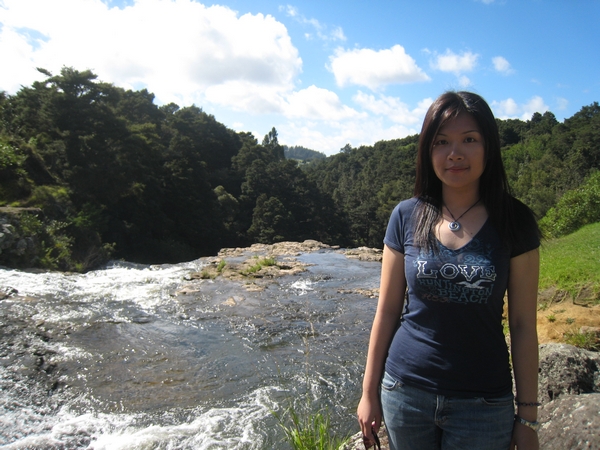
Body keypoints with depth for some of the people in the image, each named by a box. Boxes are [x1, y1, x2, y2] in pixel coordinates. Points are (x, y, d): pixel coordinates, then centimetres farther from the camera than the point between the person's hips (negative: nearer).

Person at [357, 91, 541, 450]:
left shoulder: (514, 222, -7)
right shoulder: (406, 217, -4)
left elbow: (523, 325, -4)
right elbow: (387, 310, 0)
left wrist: (528, 416, -1)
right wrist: (369, 392, 3)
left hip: (483, 403, -1)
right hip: (405, 393, 1)